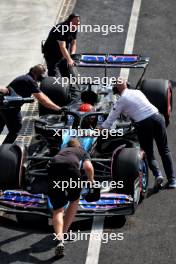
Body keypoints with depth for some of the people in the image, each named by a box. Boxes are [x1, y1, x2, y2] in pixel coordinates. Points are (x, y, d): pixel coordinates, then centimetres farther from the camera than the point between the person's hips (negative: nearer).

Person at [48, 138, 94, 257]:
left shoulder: (61, 151, 41)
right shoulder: (82, 152, 31)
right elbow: (88, 167, 10)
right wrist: (91, 180, 28)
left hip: (53, 170, 2)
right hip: (71, 170, -2)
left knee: (58, 209, 4)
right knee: (74, 201, 26)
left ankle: (60, 239, -20)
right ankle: (64, 233, 23)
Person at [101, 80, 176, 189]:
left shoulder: (121, 101, 6)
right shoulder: (137, 91, 18)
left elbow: (111, 119, 11)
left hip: (143, 124, -3)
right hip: (157, 117, 4)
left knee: (149, 152, 12)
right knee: (164, 150, 9)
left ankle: (157, 173, -13)